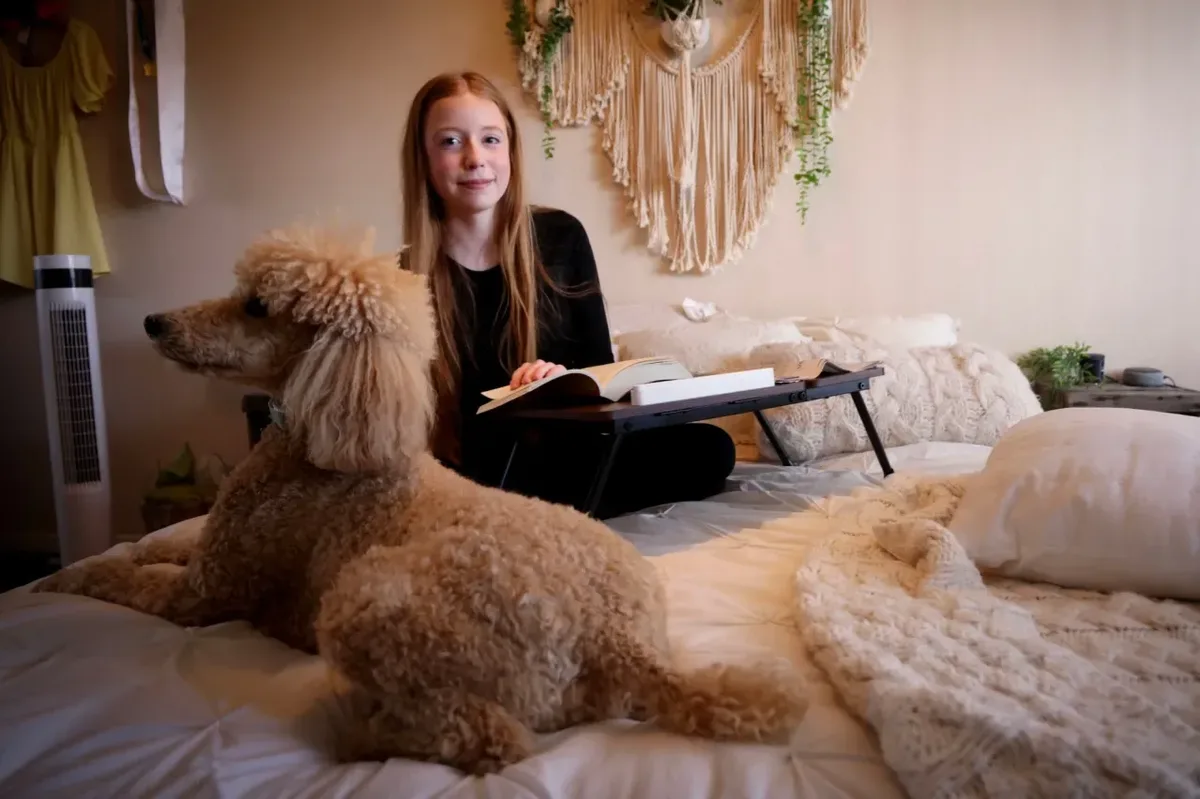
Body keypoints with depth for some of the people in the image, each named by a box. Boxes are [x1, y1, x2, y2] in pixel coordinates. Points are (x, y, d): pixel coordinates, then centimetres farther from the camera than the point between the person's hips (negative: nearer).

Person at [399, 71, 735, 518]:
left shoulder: (561, 236, 2)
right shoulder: (407, 278, -4)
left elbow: (600, 364, 7)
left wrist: (565, 378, -16)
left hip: (569, 452, 4)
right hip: (475, 473, -3)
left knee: (710, 449, -21)